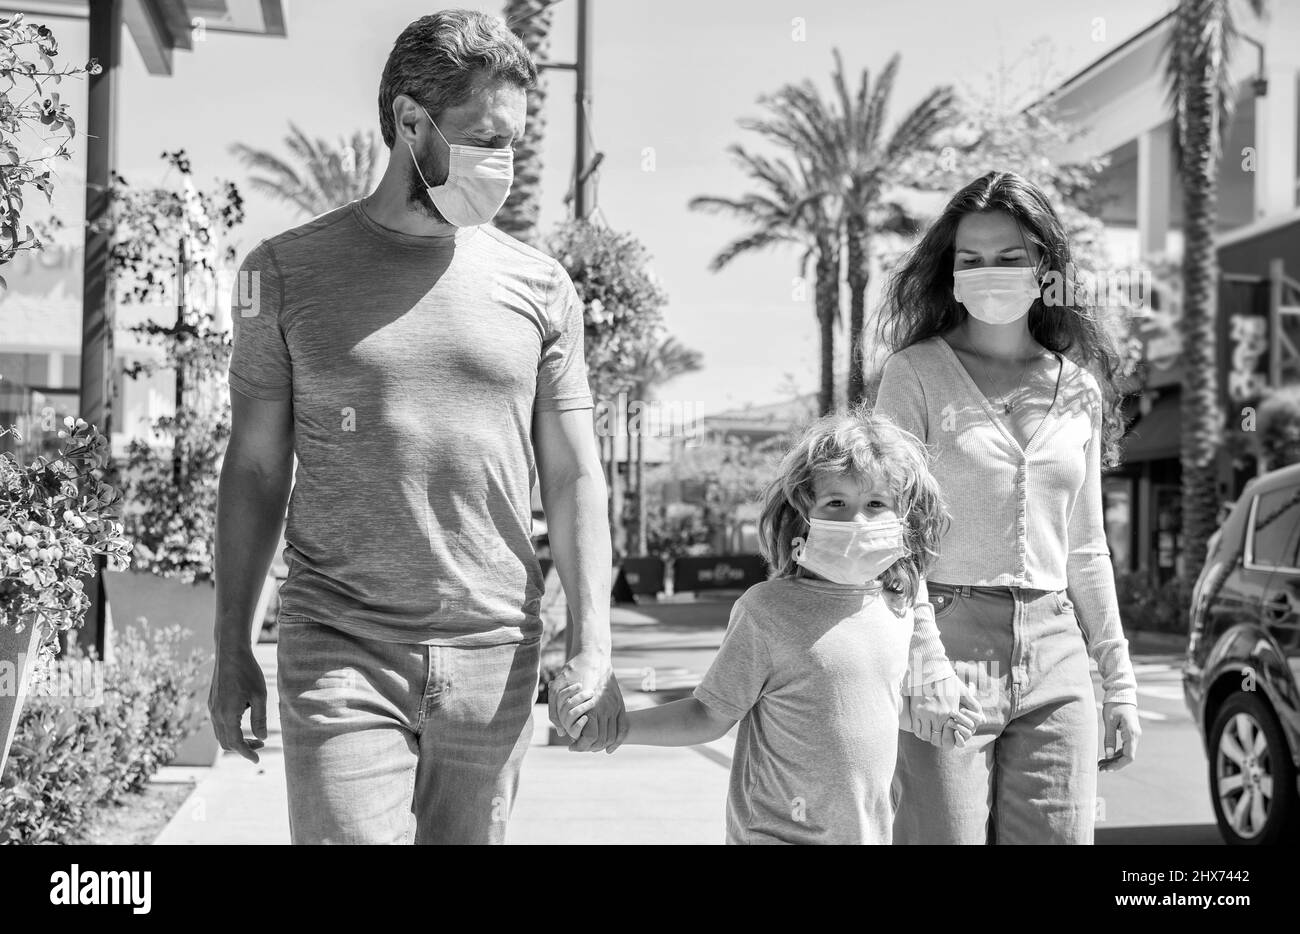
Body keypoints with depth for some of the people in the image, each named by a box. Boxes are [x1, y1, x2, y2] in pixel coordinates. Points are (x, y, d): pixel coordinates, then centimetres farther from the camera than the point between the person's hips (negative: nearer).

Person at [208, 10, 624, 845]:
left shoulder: (539, 286, 4)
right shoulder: (289, 272, 1)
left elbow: (574, 478, 5)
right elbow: (255, 471, 5)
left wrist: (594, 646, -4)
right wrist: (231, 649, 4)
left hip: (495, 655, 2)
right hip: (339, 654, -1)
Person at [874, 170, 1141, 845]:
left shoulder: (1080, 388, 11)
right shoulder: (916, 373, -2)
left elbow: (1086, 550, 17)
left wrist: (1119, 681, 15)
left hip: (1055, 661, 4)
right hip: (946, 644, -4)